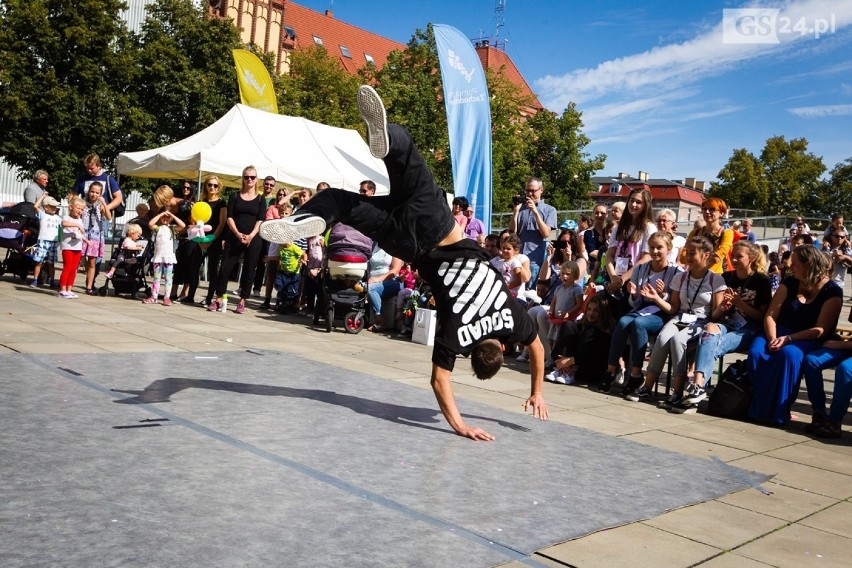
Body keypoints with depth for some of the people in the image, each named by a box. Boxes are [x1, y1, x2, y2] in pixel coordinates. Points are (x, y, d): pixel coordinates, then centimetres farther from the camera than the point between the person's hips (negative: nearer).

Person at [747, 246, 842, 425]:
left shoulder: (832, 291, -4)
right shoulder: (790, 282, 7)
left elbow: (821, 330, -11)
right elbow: (770, 315, 1)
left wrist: (788, 339, -23)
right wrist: (773, 338, -18)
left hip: (808, 340, -3)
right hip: (780, 331, 3)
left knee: (789, 354, -38)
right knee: (756, 352, -30)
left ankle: (779, 411, -27)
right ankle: (760, 408, -21)